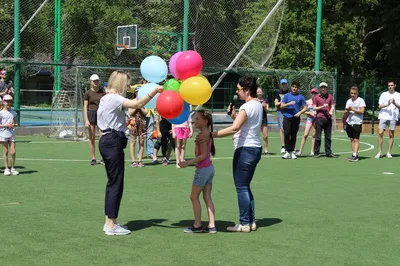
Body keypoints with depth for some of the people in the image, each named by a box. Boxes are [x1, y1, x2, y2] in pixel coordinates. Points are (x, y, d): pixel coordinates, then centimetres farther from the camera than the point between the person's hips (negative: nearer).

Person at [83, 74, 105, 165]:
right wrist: (86, 120, -9)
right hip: (91, 114, -1)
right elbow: (85, 107, -1)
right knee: (92, 138, 3)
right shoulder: (88, 93, 2)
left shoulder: (102, 92, 8)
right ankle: (93, 158, 11)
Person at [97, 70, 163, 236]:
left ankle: (109, 222, 19)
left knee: (112, 183, 14)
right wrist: (154, 91, -28)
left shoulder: (106, 98, 19)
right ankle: (111, 225, -1)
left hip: (107, 141, 11)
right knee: (116, 183, -6)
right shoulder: (113, 98, -13)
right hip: (113, 142, -11)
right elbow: (136, 104, -27)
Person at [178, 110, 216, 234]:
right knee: (207, 197, 10)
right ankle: (211, 226, 9)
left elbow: (203, 155, -20)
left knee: (194, 196, 3)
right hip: (209, 168, 9)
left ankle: (197, 225, 9)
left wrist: (187, 163, -19)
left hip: (203, 169, -9)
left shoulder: (202, 135, -18)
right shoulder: (207, 133, 9)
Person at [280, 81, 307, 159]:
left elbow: (305, 108, 7)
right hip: (287, 117, 0)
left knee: (294, 135, 4)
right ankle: (287, 151, -6)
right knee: (287, 134, -10)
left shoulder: (300, 97, 7)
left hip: (296, 118, 0)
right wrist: (289, 104, -13)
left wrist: (300, 112, -10)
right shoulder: (287, 95, 9)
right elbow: (281, 106, 4)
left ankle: (292, 151, 13)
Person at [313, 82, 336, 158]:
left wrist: (331, 111, -11)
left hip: (328, 118, 3)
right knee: (318, 137, -2)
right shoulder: (316, 97, 4)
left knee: (328, 137, 6)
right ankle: (316, 153, 3)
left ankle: (328, 152, 11)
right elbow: (314, 108, 1)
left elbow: (332, 106, 10)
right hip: (319, 118, -3)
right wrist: (322, 107, -12)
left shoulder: (330, 97, 12)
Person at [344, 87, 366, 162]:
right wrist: (347, 110, -8)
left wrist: (352, 109, -15)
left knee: (356, 139, -7)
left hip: (357, 123, -6)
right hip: (349, 122, 6)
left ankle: (355, 155, -10)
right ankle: (354, 154, 10)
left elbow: (362, 111, -14)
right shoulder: (349, 101, 13)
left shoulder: (360, 100, -4)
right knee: (352, 139, 6)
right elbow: (346, 113, 14)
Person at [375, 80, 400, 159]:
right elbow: (380, 106, 2)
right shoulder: (384, 94, 9)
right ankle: (379, 152, 0)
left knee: (391, 134, 2)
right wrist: (387, 104, -15)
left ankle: (389, 153, 9)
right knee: (380, 133, -7)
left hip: (393, 117, 0)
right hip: (383, 116, 0)